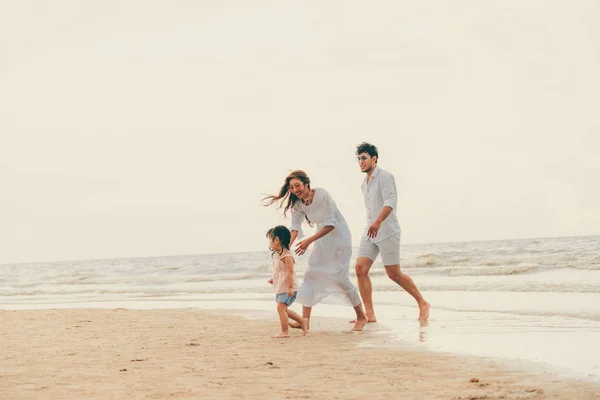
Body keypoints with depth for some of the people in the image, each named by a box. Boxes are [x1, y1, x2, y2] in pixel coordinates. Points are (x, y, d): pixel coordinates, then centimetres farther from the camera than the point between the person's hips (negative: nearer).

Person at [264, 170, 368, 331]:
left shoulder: (321, 195, -24)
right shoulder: (298, 204, -3)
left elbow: (330, 224, -25)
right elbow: (295, 227, -11)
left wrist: (309, 241, -30)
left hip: (339, 237, -7)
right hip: (323, 240, 7)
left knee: (340, 277, -10)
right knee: (311, 275, -1)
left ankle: (361, 317, 6)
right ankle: (305, 320, 1)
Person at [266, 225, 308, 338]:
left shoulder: (286, 256, -18)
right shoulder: (277, 255, 11)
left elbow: (290, 272, -22)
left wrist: (290, 287, -25)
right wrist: (274, 279, 13)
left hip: (287, 288, -10)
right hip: (280, 288, 10)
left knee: (281, 308, -13)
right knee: (284, 309, 17)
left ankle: (285, 332, -8)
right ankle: (302, 321, 28)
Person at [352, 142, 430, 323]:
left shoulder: (384, 177, -11)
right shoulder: (364, 183, 17)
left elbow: (390, 201, -25)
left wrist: (378, 222, -38)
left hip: (387, 232, -8)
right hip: (370, 233, 8)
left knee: (394, 274, -2)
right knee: (360, 269, -7)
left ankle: (423, 304, 16)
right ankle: (369, 314, -5)